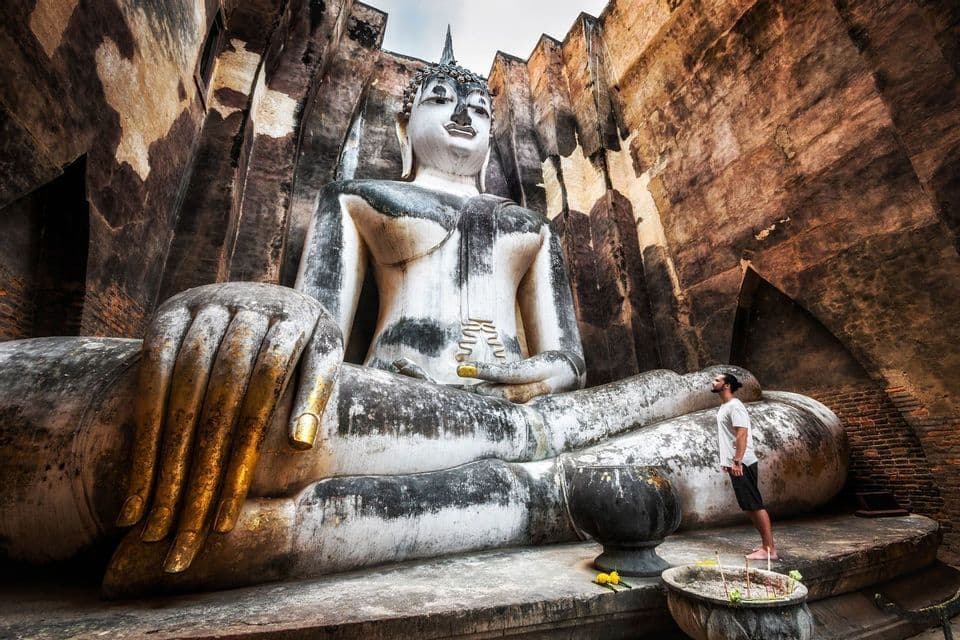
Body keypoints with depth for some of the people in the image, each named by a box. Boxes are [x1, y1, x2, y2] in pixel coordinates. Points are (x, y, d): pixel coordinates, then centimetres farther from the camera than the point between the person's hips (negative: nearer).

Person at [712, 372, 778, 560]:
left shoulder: (734, 406, -16)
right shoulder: (724, 407, 15)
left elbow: (742, 434, -23)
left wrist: (737, 461, -26)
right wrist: (727, 461, 22)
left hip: (743, 465, -10)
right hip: (734, 464, 10)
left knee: (755, 505, -5)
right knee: (749, 506, 15)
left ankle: (769, 549, 2)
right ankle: (766, 543, 24)